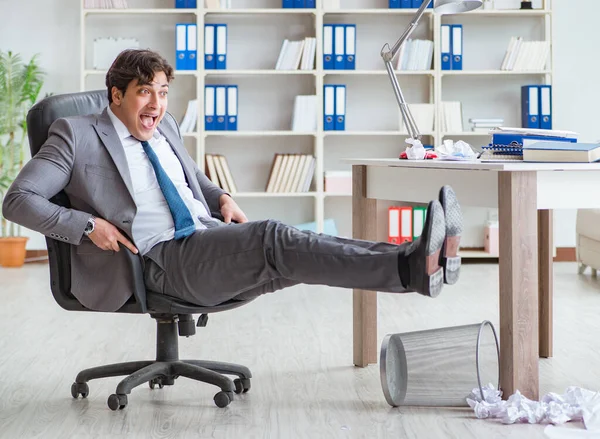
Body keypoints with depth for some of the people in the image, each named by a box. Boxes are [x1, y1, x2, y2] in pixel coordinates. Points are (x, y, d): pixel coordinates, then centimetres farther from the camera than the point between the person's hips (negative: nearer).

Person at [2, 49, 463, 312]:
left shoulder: (165, 127, 21)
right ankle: (410, 269, -44)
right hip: (160, 259, -7)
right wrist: (88, 225, -13)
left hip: (212, 242, 7)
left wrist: (222, 199, 13)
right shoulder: (76, 134, 2)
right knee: (271, 237, -30)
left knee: (300, 249, -20)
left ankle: (422, 260, -37)